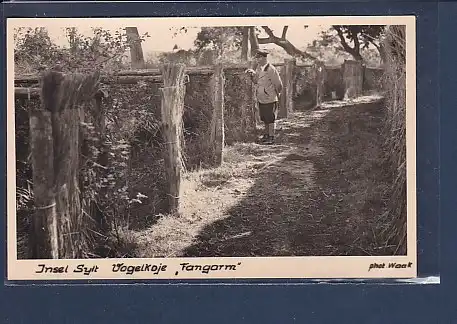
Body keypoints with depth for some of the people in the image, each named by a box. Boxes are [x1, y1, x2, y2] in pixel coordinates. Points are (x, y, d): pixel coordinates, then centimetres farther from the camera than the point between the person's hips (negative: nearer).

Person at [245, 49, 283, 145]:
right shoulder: (259, 67, 5)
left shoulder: (271, 70, -20)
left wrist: (275, 94, 2)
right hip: (261, 99, 8)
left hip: (270, 99, -8)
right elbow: (256, 80, 16)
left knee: (270, 119, 2)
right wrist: (252, 73, -2)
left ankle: (271, 137, 12)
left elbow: (279, 85, -14)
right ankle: (267, 134, 33)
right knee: (264, 119, 19)